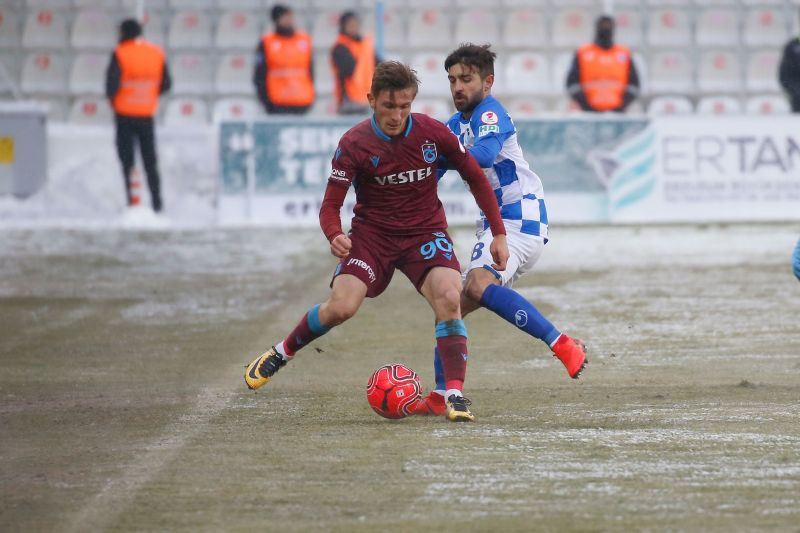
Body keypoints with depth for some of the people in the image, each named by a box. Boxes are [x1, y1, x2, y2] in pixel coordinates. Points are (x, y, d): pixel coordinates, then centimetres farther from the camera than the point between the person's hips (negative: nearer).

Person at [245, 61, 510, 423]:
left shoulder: (432, 133, -11)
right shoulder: (354, 145, -15)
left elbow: (475, 177, 3)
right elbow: (331, 205, -12)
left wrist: (498, 233, 1)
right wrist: (335, 236, -35)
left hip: (425, 230, 1)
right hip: (372, 232, -1)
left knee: (449, 298, -26)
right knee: (341, 307, -19)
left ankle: (455, 394, -20)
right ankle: (282, 353, 9)